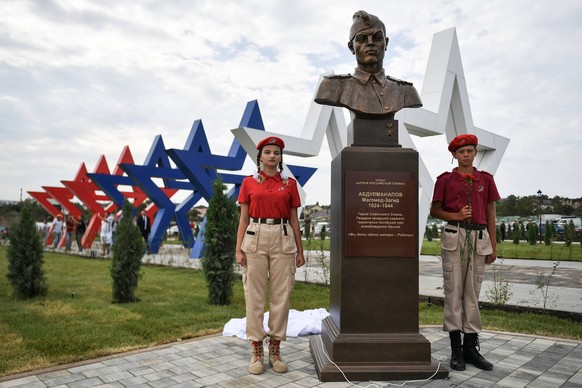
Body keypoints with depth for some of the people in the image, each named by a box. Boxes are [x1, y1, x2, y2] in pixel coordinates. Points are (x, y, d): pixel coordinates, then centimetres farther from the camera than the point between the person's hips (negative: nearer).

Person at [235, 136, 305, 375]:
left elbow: (294, 220, 9)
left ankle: (275, 351, 16)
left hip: (283, 239, 1)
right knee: (255, 295, 2)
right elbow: (243, 219, 4)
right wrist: (238, 249, -4)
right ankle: (256, 351, 13)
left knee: (281, 295, 4)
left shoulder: (290, 184, 8)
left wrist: (300, 251, 6)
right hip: (256, 238, -1)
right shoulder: (249, 183, 6)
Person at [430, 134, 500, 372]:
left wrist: (493, 245, 8)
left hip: (479, 238, 2)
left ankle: (471, 347, 16)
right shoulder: (445, 180, 4)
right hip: (454, 237, -2)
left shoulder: (486, 179, 11)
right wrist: (456, 216, -11)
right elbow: (435, 210, 7)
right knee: (454, 290, -1)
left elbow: (490, 214, 11)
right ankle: (456, 349, 8)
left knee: (473, 292, 7)